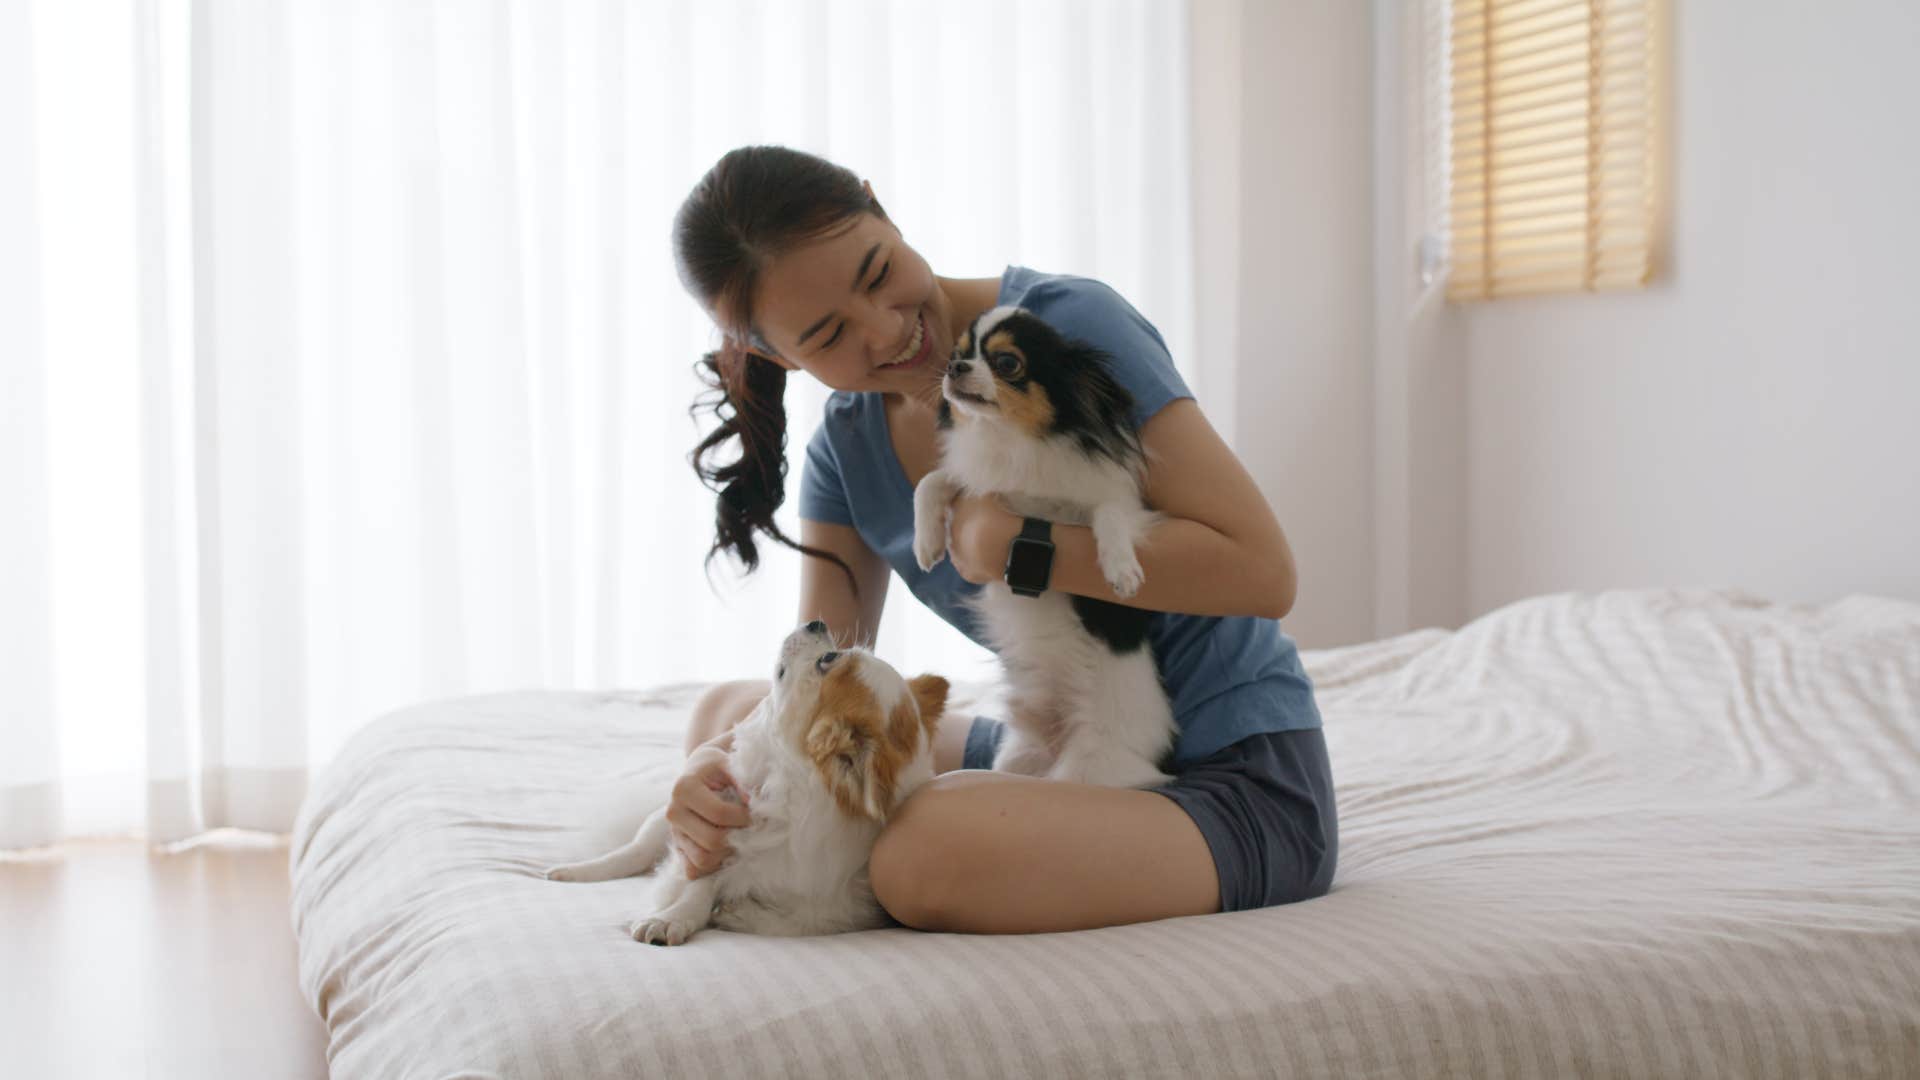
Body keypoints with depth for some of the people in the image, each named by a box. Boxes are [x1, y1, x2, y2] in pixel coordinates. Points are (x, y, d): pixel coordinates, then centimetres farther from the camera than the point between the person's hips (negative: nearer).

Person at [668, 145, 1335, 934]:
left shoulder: (1070, 323, -17)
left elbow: (1262, 571, -21)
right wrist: (716, 772, -24)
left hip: (1237, 776, -6)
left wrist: (1008, 544, -21)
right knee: (728, 712, 9)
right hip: (1059, 750, 7)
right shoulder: (845, 453, 4)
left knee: (927, 853, -33)